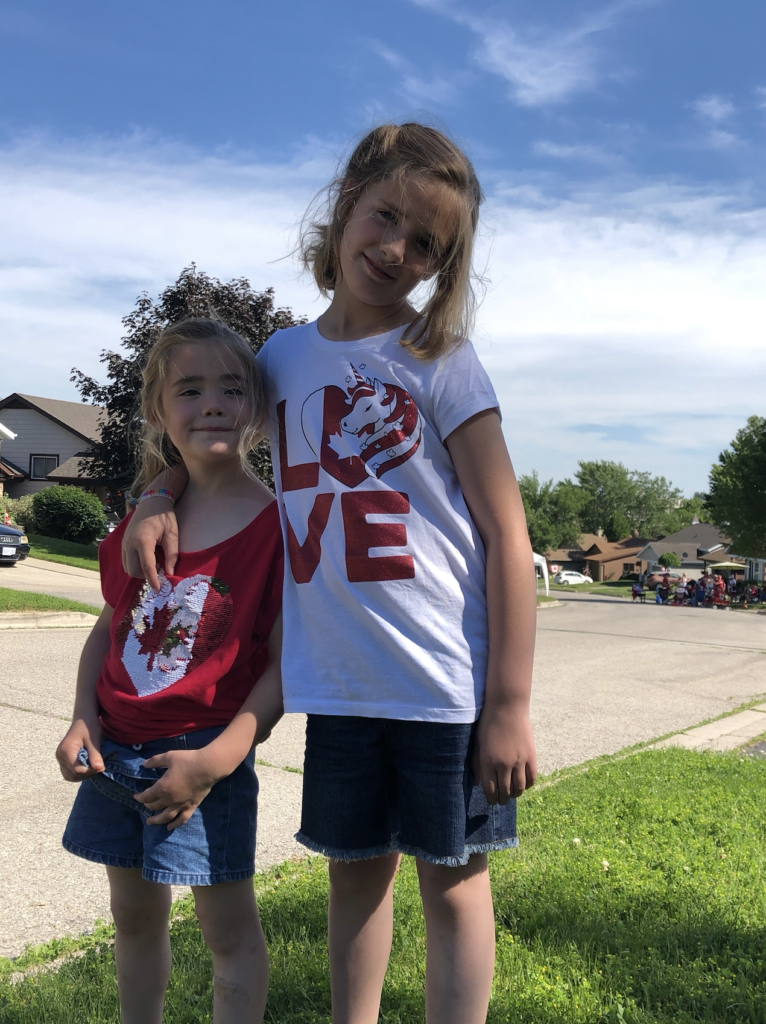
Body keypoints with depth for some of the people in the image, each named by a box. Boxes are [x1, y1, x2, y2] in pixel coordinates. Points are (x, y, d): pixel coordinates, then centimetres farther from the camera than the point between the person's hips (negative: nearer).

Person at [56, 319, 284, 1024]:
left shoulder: (278, 523, -13)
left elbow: (283, 663, -14)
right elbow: (110, 626, 12)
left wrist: (216, 759, -21)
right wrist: (83, 721, -1)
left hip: (202, 756, -6)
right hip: (116, 749, 6)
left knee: (228, 927, 8)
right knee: (134, 916, 22)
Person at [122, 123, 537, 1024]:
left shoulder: (441, 361, -6)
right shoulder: (283, 357, 4)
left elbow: (508, 537, -9)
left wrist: (509, 705, -13)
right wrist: (159, 499, -1)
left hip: (445, 680, -3)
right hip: (335, 683, 4)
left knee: (452, 878, 10)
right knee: (355, 870, 18)